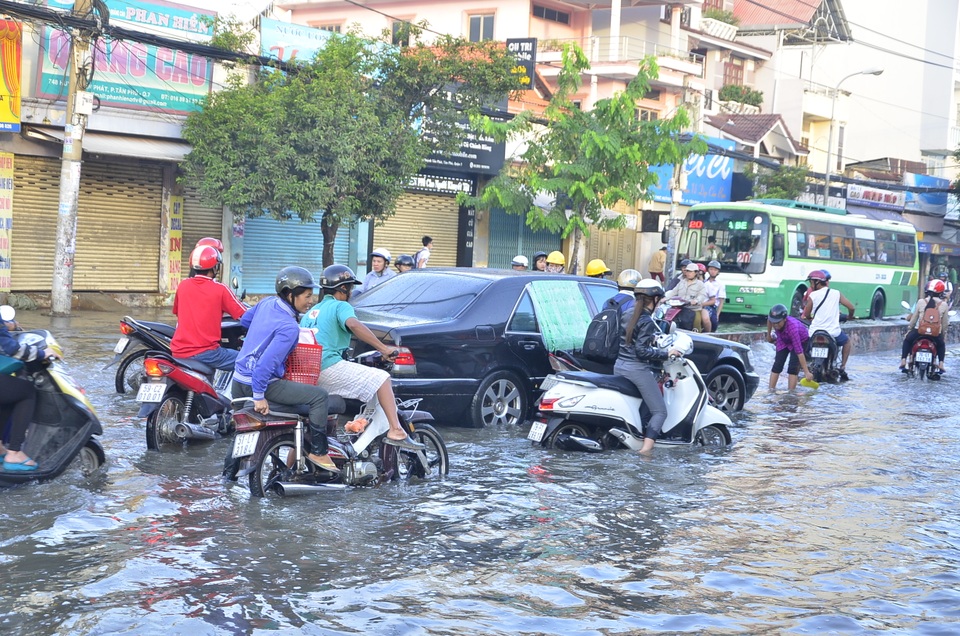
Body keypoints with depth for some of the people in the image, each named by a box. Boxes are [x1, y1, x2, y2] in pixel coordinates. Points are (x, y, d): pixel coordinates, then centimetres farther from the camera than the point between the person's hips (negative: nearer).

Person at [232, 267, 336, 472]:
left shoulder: (267, 303, 3)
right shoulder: (289, 328, -22)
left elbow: (244, 320, 24)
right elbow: (267, 361, -28)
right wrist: (259, 396, -24)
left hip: (239, 380, 10)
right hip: (263, 383, -10)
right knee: (319, 395, -10)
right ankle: (318, 451, -5)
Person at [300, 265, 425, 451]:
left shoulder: (311, 312, 26)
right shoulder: (340, 306, 2)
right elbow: (353, 324, -20)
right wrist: (383, 348, -22)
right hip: (329, 365, -9)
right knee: (381, 379, -4)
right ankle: (396, 431, -20)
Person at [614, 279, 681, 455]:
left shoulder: (626, 315, 9)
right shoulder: (647, 322, -14)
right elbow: (641, 351, -20)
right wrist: (666, 353, -12)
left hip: (619, 366, 8)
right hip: (638, 370, -8)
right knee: (660, 411, -6)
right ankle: (647, 447, -22)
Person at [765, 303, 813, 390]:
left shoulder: (792, 327, -45)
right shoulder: (774, 320, -33)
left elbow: (799, 351, -45)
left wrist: (806, 372, -43)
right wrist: (769, 335, 2)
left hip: (801, 340, -5)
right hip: (784, 340, 5)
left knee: (793, 367, -16)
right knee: (777, 365, -3)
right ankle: (771, 390, 2)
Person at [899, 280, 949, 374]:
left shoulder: (921, 302, -1)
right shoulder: (944, 304, -1)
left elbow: (914, 318, 7)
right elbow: (945, 323, 6)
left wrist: (909, 329, 22)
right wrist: (944, 334, 22)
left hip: (919, 331, 0)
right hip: (936, 334, 1)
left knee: (907, 340, 30)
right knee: (942, 344, 34)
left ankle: (903, 361, 20)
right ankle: (941, 364, 22)